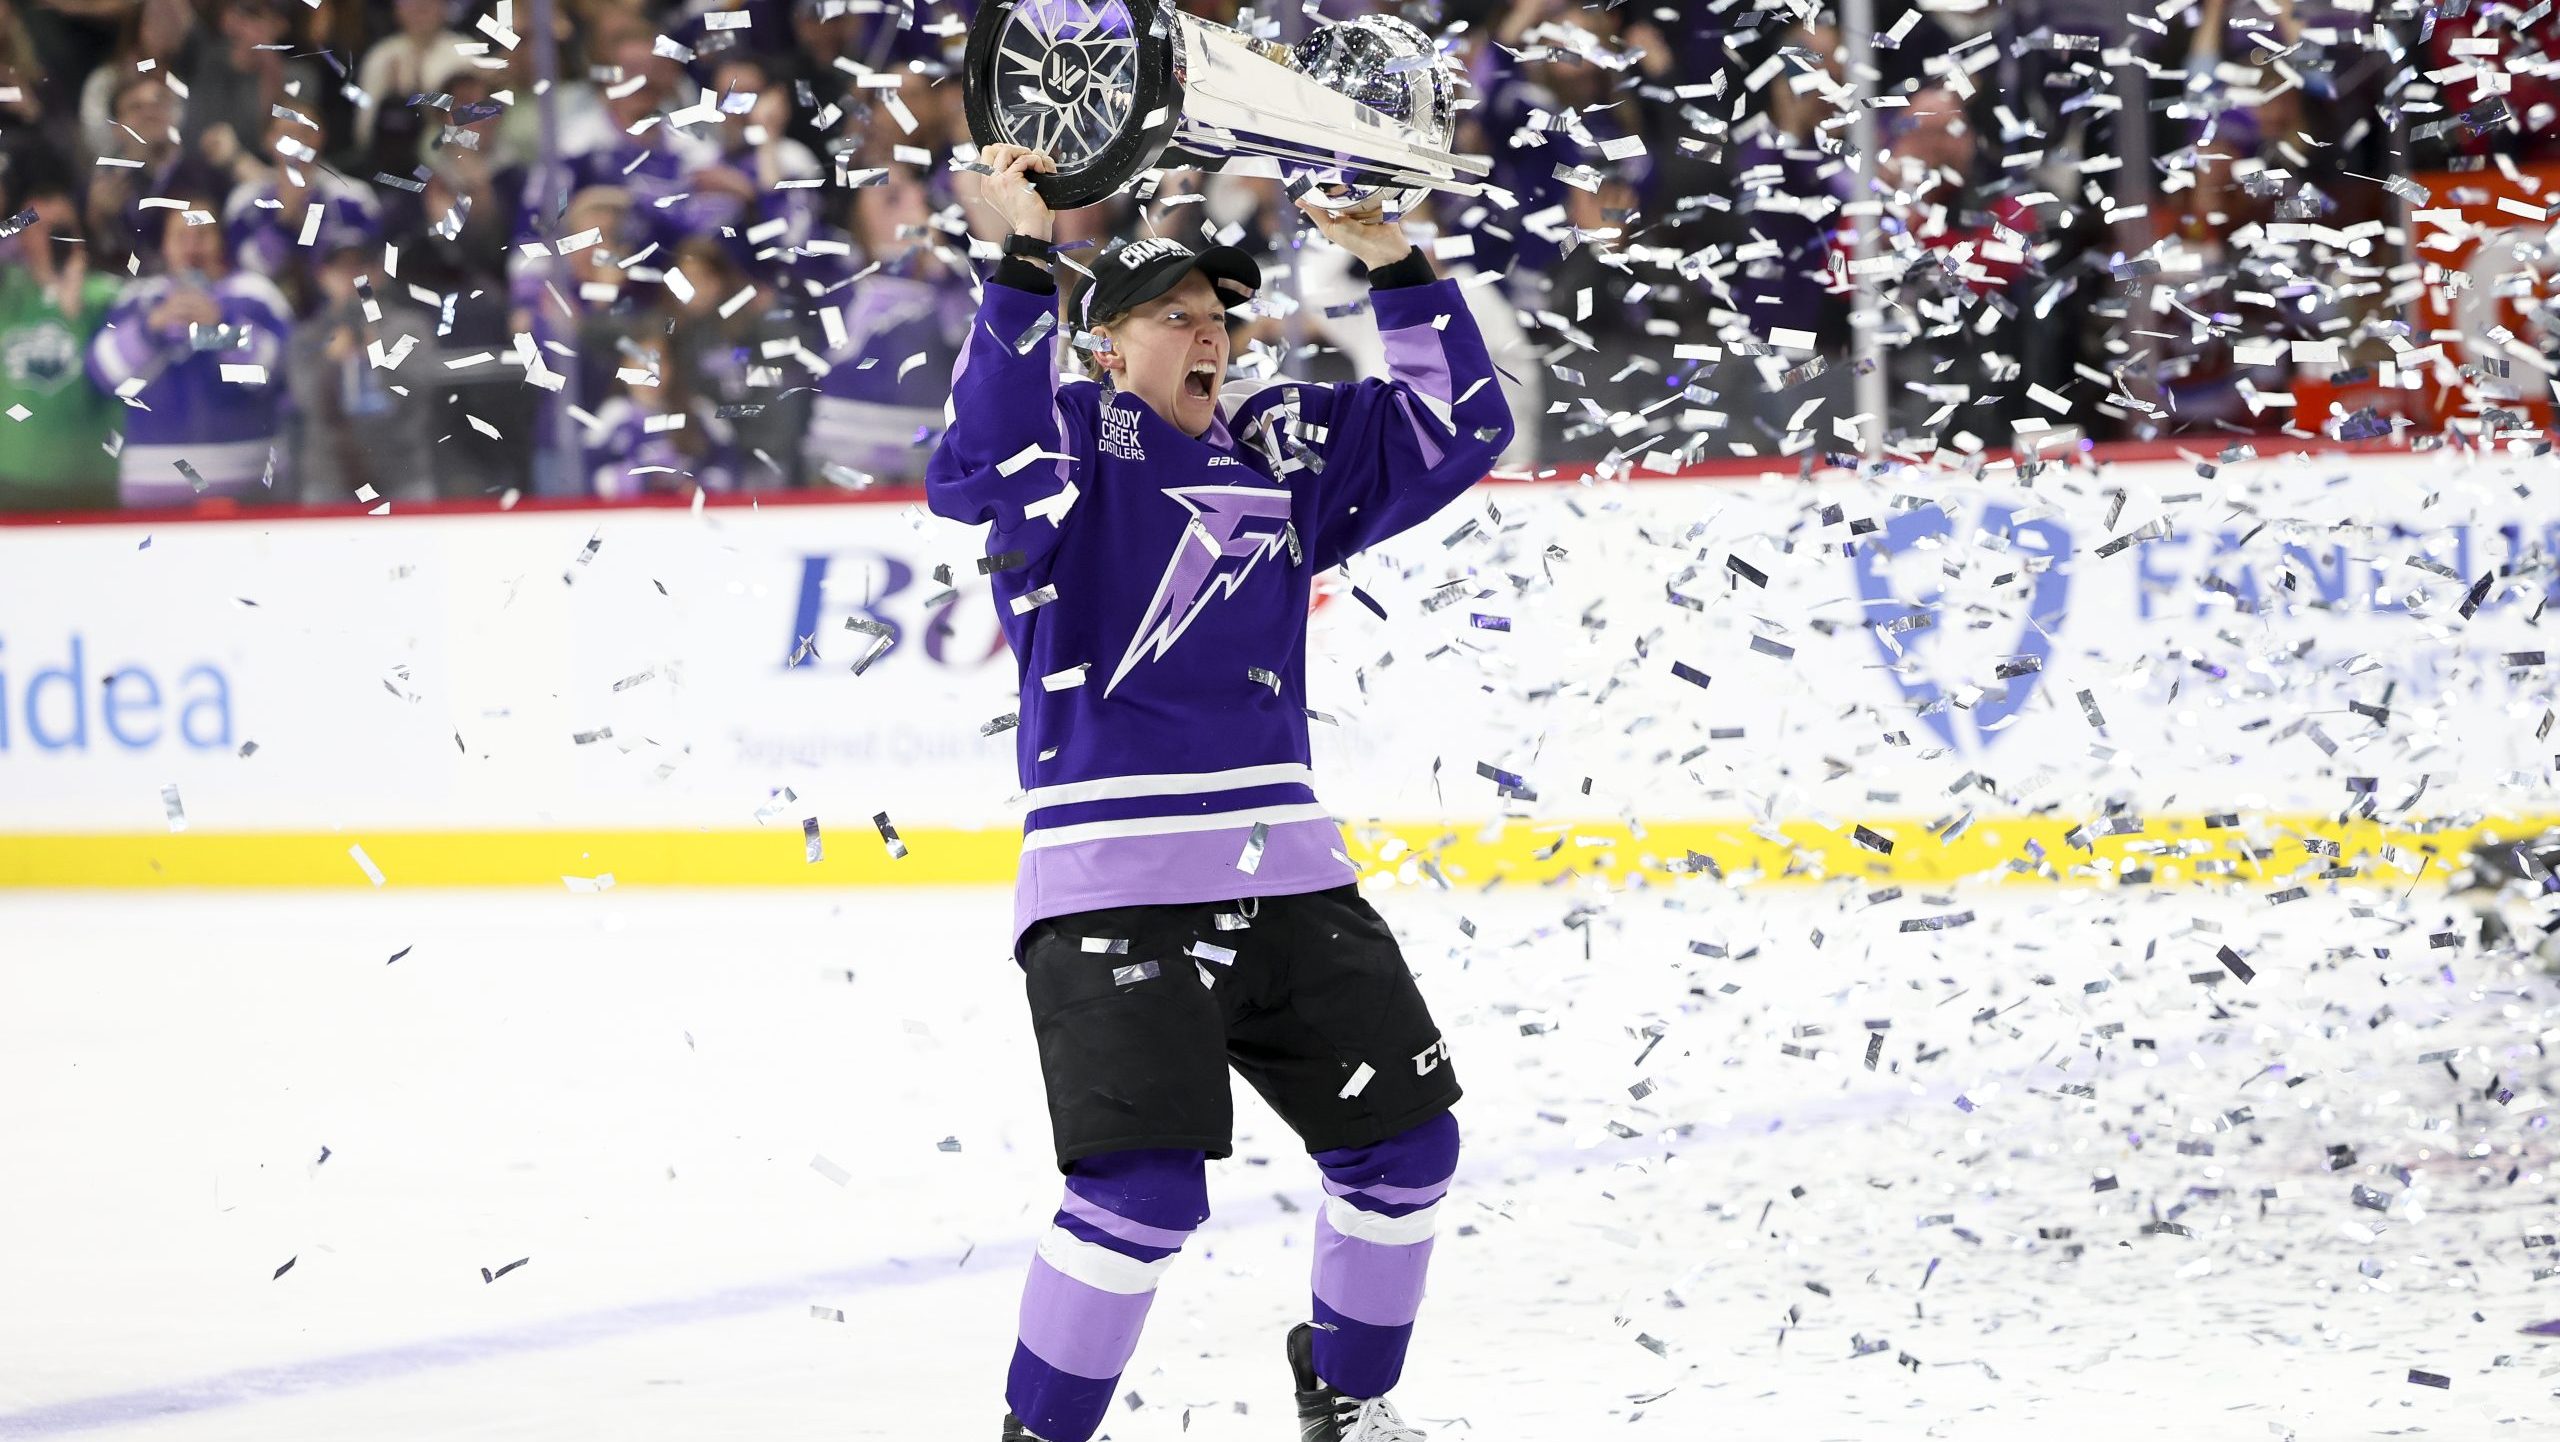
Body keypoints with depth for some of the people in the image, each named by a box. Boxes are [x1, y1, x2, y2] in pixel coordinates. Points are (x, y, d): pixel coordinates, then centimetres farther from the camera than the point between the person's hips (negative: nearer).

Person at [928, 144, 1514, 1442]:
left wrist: (1397, 270, 3)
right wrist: (1025, 261, -32)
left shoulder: (1279, 456, 15)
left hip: (1285, 872, 7)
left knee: (1403, 1141, 10)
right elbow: (978, 461, -24)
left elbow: (1455, 430, 15)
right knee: (1146, 1188, -17)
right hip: (1113, 882, -7)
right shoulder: (1063, 444, -2)